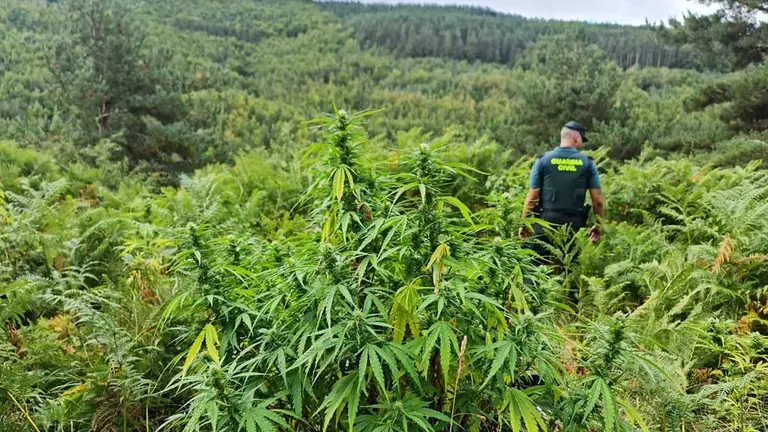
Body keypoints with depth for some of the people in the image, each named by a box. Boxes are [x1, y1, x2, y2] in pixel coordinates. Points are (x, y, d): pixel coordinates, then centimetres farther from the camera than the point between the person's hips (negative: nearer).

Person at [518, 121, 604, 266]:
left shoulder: (543, 160, 1)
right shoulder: (587, 163, 3)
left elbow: (532, 197, -2)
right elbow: (598, 199, 1)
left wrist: (524, 224, 5)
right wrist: (599, 225, 14)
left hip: (546, 221, -1)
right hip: (573, 224, 1)